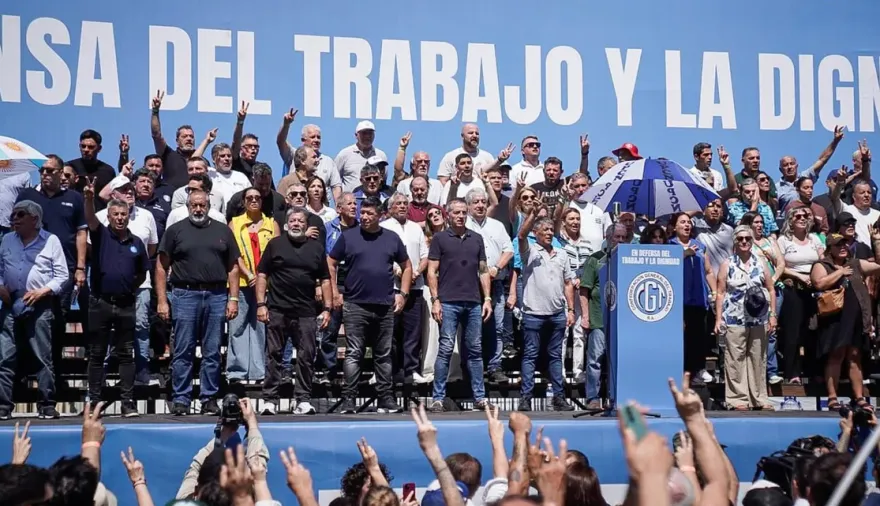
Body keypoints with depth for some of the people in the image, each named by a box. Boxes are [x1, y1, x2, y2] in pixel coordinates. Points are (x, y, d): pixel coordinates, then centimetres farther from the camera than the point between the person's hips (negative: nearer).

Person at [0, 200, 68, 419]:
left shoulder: (50, 241, 2)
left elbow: (62, 275, 0)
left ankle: (47, 405, 2)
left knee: (43, 358, -2)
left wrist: (42, 291, -12)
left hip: (39, 307, -4)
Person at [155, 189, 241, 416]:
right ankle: (181, 400, 6)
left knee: (212, 353, 6)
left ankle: (209, 399, 13)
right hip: (185, 295, -2)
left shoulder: (223, 231, 11)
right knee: (183, 352, 0)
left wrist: (233, 298, 2)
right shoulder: (175, 231, 5)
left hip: (216, 295, 2)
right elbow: (162, 267, 3)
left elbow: (233, 267, 11)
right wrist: (162, 300, -5)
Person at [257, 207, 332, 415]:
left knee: (306, 357, 0)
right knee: (273, 355, 2)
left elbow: (325, 280, 12)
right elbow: (262, 275, 4)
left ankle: (303, 400, 7)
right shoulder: (275, 244, 6)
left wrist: (327, 308, 3)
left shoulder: (316, 248, 11)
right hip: (277, 310, -1)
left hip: (305, 312, 2)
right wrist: (261, 304, -5)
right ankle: (269, 400, 7)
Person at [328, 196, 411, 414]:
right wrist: (334, 292, -1)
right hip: (355, 306, -2)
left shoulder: (392, 238, 9)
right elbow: (330, 264, 6)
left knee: (384, 355, 9)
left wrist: (403, 293, 6)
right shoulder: (348, 236, 3)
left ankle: (386, 398, 15)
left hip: (385, 307, 2)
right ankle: (348, 399, -3)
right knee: (353, 354, -4)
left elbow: (406, 266, 16)